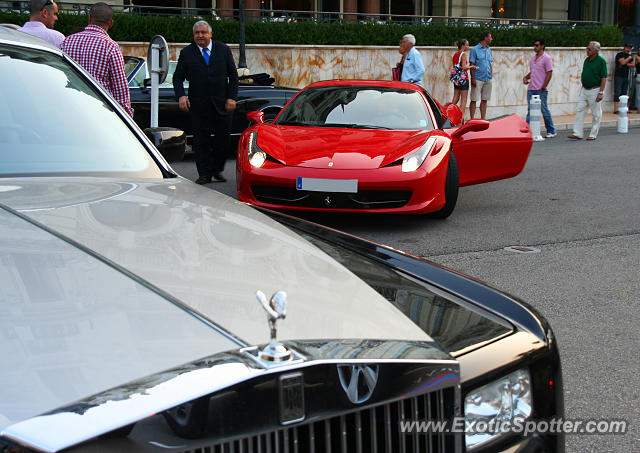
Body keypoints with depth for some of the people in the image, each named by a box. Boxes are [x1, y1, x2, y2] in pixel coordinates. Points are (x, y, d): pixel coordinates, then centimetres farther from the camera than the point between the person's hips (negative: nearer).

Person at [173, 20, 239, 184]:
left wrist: (232, 97, -3)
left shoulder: (224, 50, 6)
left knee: (222, 138, 4)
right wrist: (181, 96, -12)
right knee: (201, 140, 0)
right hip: (198, 105, -1)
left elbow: (233, 75, 7)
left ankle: (217, 170, 21)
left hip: (222, 104, 1)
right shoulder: (186, 53, 4)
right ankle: (204, 174, 7)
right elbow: (178, 77, 5)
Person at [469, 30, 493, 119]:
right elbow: (472, 65, -7)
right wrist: (473, 78, -13)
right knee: (474, 100, -3)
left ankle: (483, 119, 13)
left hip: (488, 79, 6)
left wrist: (491, 75, 12)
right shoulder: (475, 49, -4)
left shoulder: (489, 49, 14)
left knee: (484, 100, 8)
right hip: (478, 79, -6)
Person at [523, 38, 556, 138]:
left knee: (544, 110, -1)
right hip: (531, 88, 7)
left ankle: (551, 131, 9)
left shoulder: (546, 58, -8)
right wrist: (526, 77, 5)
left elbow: (549, 73, -11)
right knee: (530, 110, 6)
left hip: (541, 90, -7)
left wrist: (543, 87, -16)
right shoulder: (533, 57, 15)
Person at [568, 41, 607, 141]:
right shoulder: (586, 60, 10)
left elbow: (604, 78, -13)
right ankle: (577, 133, 4)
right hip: (584, 90, 7)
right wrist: (582, 85, 12)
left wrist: (601, 92, -17)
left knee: (596, 114, 2)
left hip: (595, 90, -7)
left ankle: (593, 135, 10)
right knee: (580, 110, 2)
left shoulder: (601, 61, -10)